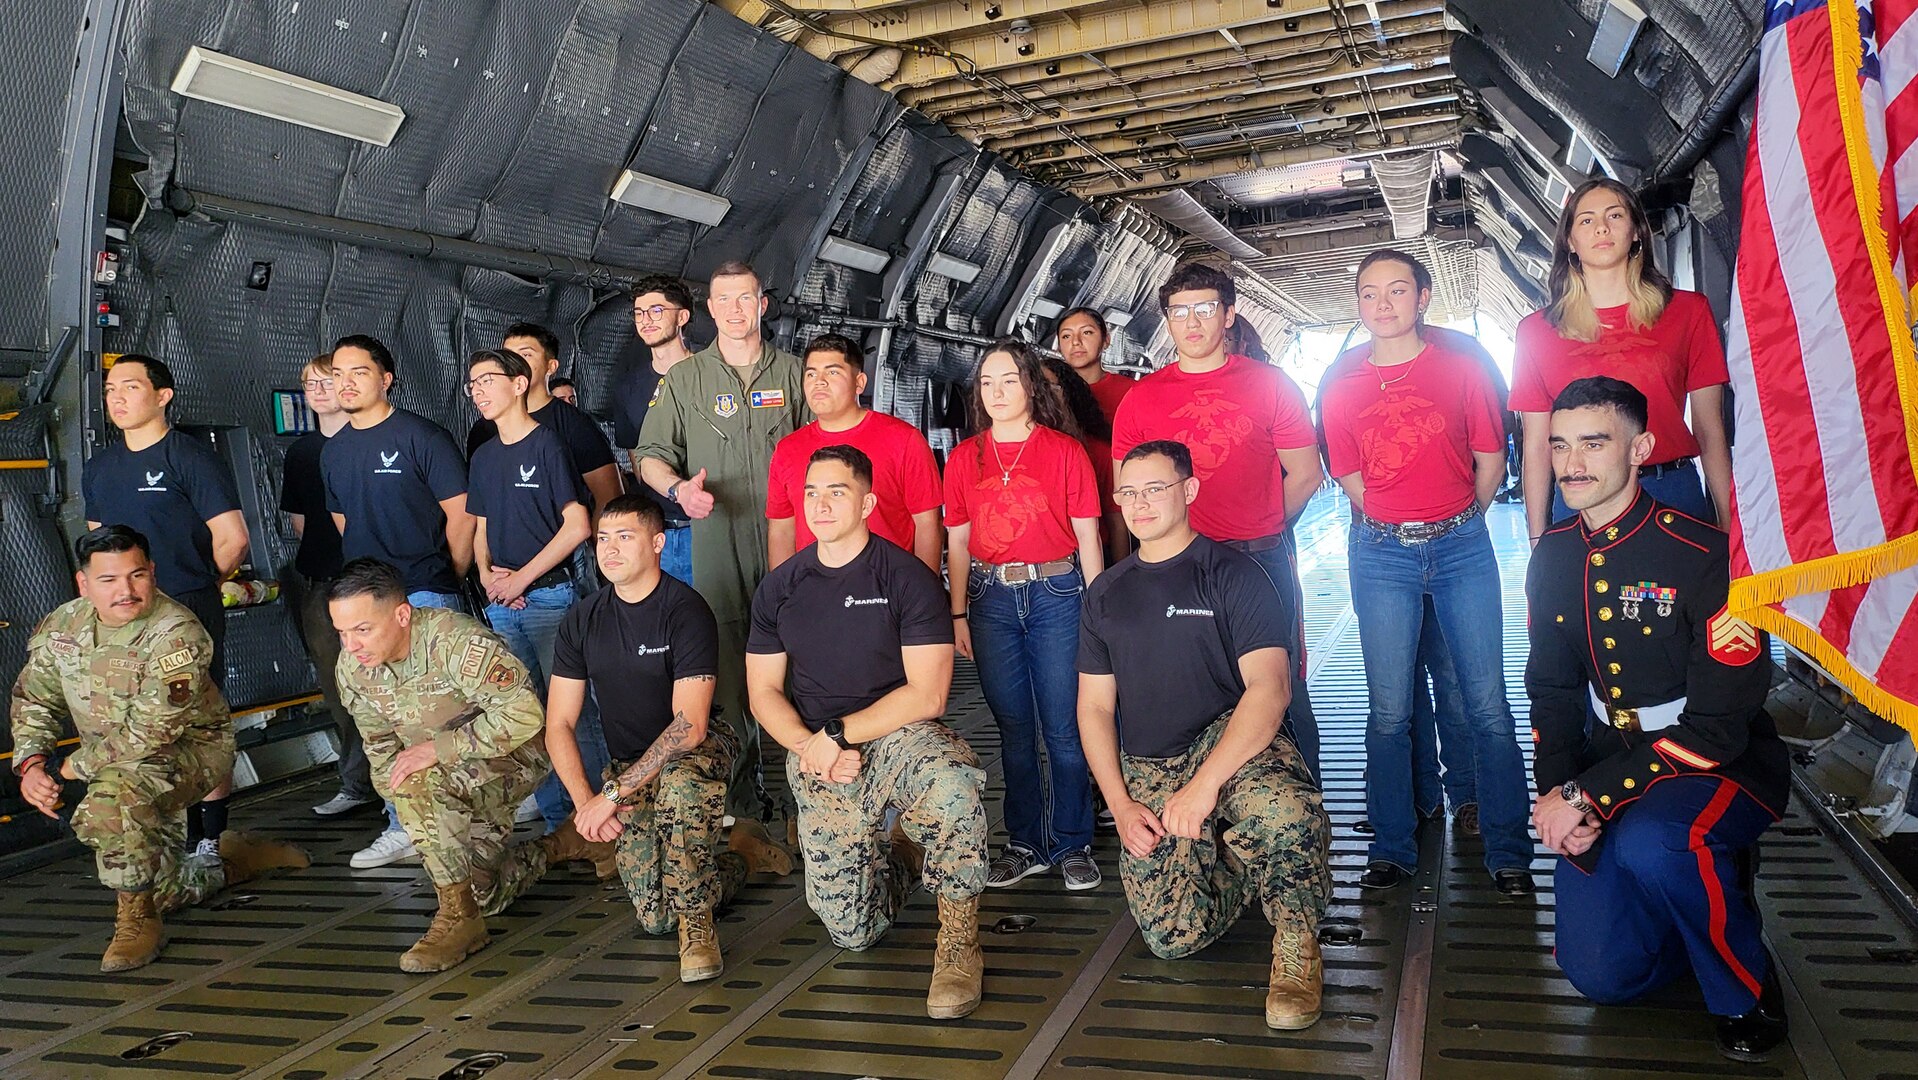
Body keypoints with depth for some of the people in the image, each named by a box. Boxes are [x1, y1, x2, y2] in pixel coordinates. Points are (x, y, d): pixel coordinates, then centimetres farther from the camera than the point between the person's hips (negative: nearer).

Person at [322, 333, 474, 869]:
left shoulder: (421, 436, -6)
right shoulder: (334, 451, 14)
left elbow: (461, 513, -6)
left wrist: (444, 580, 0)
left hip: (425, 596, -7)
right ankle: (404, 827, 18)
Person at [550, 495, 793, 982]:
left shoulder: (686, 611, -16)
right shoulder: (582, 621, 1)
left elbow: (689, 726, -23)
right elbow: (558, 726, 1)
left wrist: (613, 792, -26)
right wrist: (585, 800, -15)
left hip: (699, 753, -4)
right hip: (629, 767, 4)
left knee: (680, 783, -42)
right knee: (654, 917, -11)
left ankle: (697, 922, -21)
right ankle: (745, 853, 18)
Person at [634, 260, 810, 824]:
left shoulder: (791, 373, 11)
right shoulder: (684, 378, 9)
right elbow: (650, 455, 10)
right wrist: (678, 488, -11)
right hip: (717, 542, 0)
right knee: (725, 659, -1)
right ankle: (742, 781, 11)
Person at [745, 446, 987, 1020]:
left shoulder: (906, 577, -7)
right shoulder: (779, 588, 6)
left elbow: (927, 696, -12)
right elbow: (763, 691, 9)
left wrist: (836, 733, -15)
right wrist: (812, 747, -9)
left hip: (901, 737, -3)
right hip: (820, 768, 3)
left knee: (955, 784, -40)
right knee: (851, 931, -4)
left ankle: (959, 943, -18)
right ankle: (904, 856, 30)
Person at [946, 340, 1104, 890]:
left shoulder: (1065, 452, 1)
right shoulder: (963, 458, 9)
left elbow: (1088, 538, 2)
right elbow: (957, 542, 11)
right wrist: (957, 614, 7)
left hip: (1055, 593, -2)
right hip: (991, 598, 3)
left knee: (1064, 729, -1)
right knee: (1013, 729, 9)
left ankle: (1071, 846, 12)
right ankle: (1024, 844, 20)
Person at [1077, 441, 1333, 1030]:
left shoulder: (1233, 574, -3)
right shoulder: (1105, 595, 12)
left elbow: (1269, 688, -14)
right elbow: (1094, 707, 12)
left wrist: (1204, 784, -25)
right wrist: (1121, 806, -2)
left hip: (1232, 741, -4)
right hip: (1146, 769, 4)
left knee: (1285, 813, -40)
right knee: (1173, 935, -15)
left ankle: (1297, 948, -12)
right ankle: (1235, 866, 18)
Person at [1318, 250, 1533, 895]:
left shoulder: (1462, 368, 1)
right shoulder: (1342, 385, 4)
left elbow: (1490, 461, 8)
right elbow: (1351, 478, 10)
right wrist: (1405, 525, 9)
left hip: (1461, 545, 0)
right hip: (1381, 554, 1)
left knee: (1487, 705, 0)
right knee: (1389, 712, 3)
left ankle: (1508, 852, 10)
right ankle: (1392, 849, 14)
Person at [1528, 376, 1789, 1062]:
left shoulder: (1704, 556, -21)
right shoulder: (1554, 556, 0)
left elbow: (1717, 728, -21)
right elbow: (1551, 688, 8)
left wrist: (1589, 795, -26)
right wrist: (1556, 792, -9)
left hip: (1725, 768, -5)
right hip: (1613, 764, 5)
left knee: (1648, 843, -39)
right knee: (1602, 974, -5)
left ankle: (1749, 993, -9)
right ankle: (1707, 883, 25)